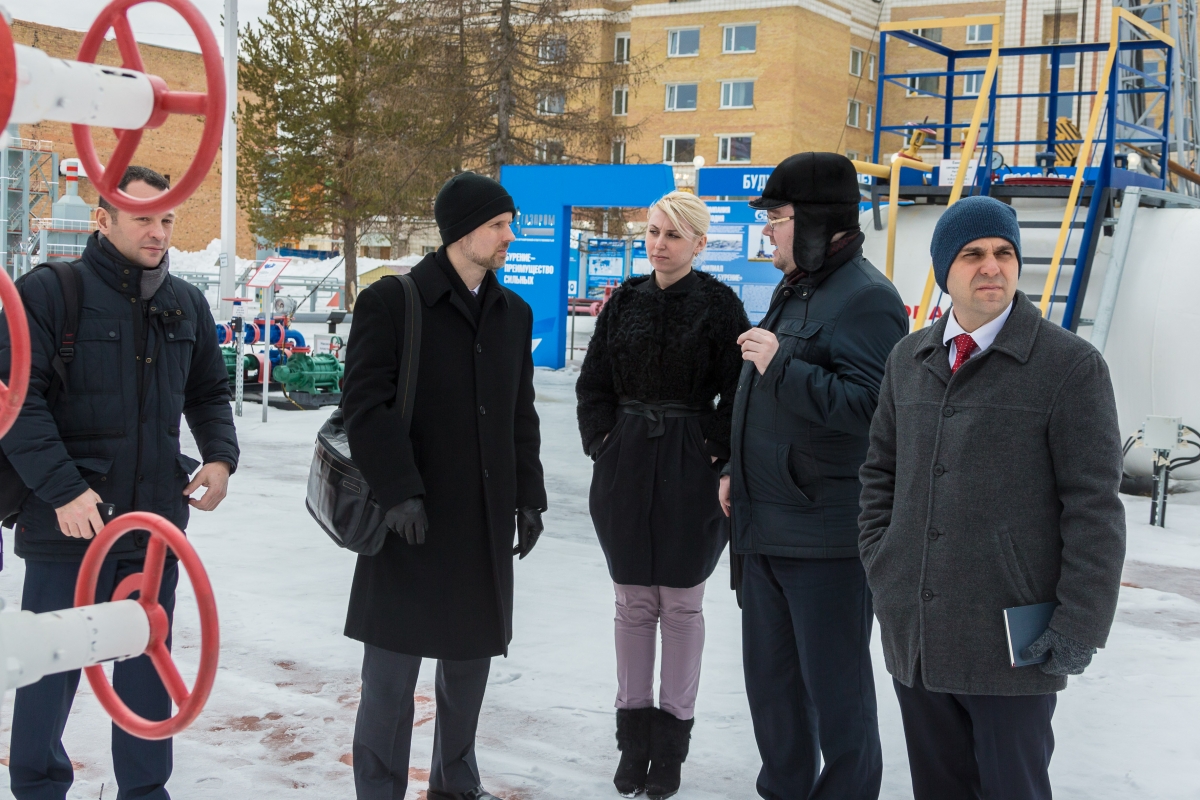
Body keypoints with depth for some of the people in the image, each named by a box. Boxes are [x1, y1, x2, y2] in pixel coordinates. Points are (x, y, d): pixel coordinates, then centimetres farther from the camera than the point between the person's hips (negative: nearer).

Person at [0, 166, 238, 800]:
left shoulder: (187, 305, 9)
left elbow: (208, 393, 20)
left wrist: (220, 457, 1)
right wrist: (64, 489, -20)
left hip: (157, 522, 5)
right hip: (66, 524, -5)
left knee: (147, 666, 14)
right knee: (52, 668, 7)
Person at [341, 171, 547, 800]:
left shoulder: (513, 314, 13)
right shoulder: (391, 302, -6)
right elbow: (365, 404, -12)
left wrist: (529, 497, 12)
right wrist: (399, 492, -19)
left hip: (486, 522, 6)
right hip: (414, 517, -5)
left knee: (471, 656, 14)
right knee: (394, 664, 0)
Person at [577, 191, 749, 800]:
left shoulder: (720, 305, -5)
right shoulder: (625, 301, 7)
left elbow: (736, 394, -6)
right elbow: (593, 381, 11)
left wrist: (717, 456, -12)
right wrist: (603, 441, 1)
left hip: (690, 470, -3)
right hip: (627, 466, 4)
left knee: (681, 605, 5)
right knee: (633, 603, 9)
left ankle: (672, 739, 17)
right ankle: (633, 735, 20)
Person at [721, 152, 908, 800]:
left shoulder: (865, 298, -15)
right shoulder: (792, 291, 16)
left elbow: (870, 405, -27)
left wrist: (780, 365, -26)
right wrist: (738, 469, 21)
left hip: (826, 531, -10)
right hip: (767, 525, 10)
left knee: (834, 682, 1)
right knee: (769, 674, 19)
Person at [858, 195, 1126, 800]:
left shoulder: (1070, 366, -7)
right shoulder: (909, 360, 10)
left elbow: (1095, 508, -9)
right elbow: (880, 469, 19)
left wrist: (1080, 626, -12)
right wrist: (881, 563, 8)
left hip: (1011, 641, -5)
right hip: (912, 632, 5)